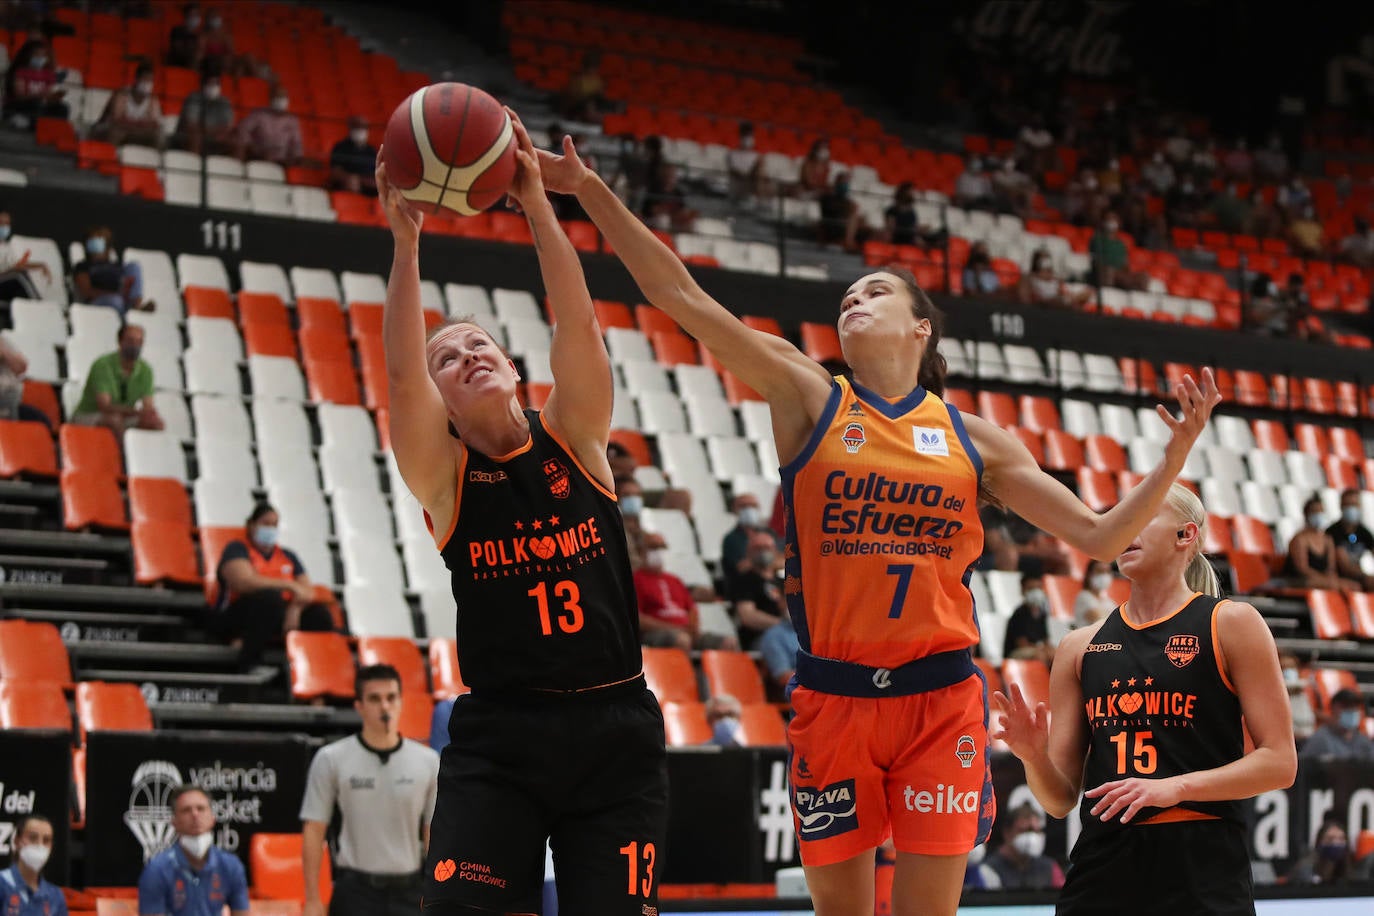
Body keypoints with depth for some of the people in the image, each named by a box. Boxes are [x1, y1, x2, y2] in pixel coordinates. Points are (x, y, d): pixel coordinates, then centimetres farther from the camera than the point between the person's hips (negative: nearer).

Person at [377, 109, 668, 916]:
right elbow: (400, 373, -15)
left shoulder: (574, 436, 5)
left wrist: (536, 203, -16)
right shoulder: (442, 472, 1)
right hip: (499, 736, -1)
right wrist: (407, 244, -23)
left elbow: (579, 326, -8)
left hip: (614, 730, 1)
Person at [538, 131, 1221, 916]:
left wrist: (1178, 452, -2)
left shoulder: (972, 438, 9)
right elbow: (683, 297, -3)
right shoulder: (810, 400, 4)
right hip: (833, 697, 0)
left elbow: (1101, 535, 10)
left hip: (940, 699, 0)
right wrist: (592, 192, -10)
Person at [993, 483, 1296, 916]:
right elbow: (1061, 799, 13)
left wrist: (1175, 786, -15)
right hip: (1102, 866, 4)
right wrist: (1033, 755, -8)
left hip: (1201, 868, -3)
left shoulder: (1230, 624, 3)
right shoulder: (1079, 648, 13)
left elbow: (1279, 762, -4)